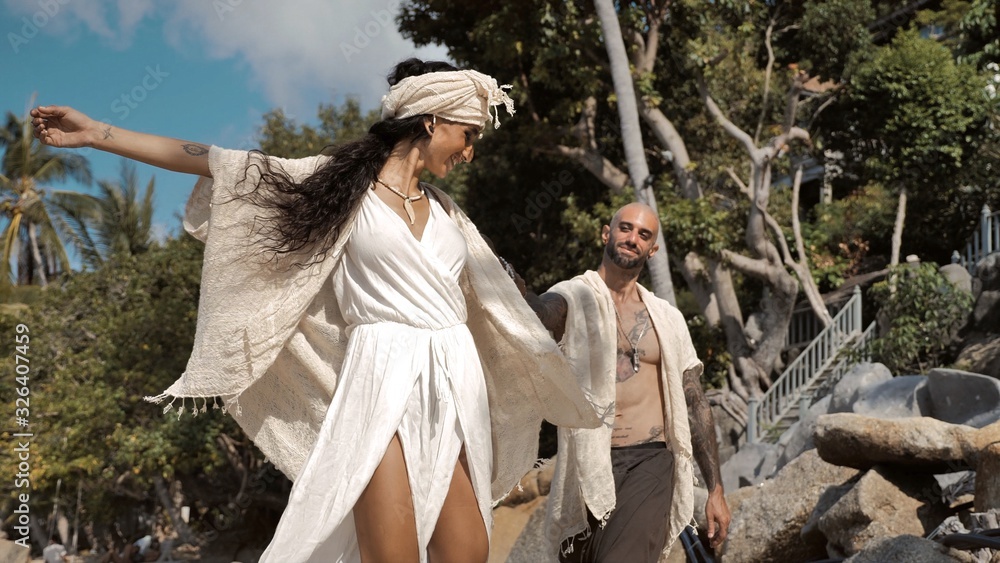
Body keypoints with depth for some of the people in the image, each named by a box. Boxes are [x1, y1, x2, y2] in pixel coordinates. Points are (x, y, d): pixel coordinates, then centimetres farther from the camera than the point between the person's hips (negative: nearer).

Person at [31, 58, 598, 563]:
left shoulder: (445, 210, 20)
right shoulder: (343, 180, 4)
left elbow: (500, 300, 26)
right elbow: (224, 165, 0)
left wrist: (557, 389, 32)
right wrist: (96, 133, -3)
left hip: (456, 389, 6)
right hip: (386, 382, -5)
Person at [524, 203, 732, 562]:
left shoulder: (668, 318, 14)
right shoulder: (572, 298, 1)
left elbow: (695, 406, 17)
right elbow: (539, 312, -25)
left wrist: (716, 490, 13)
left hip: (650, 463, 1)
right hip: (589, 465, -1)